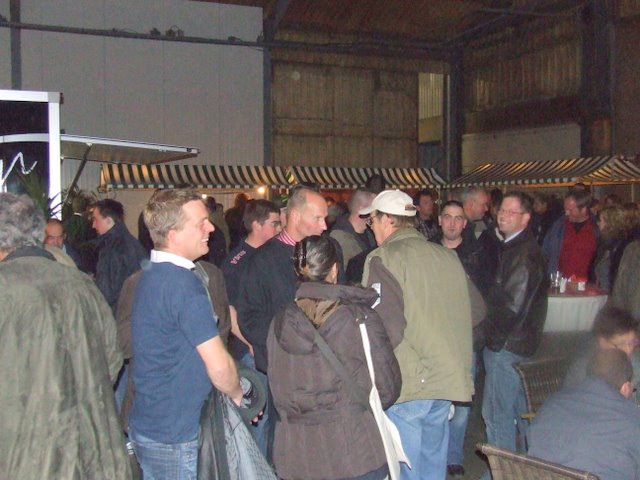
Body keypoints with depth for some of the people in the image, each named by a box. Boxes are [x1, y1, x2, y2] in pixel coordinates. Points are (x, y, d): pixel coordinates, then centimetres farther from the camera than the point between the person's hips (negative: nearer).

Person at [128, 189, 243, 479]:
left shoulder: (151, 275, 7)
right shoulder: (183, 283, -23)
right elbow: (219, 366, -23)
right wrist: (237, 395, -4)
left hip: (146, 425, 9)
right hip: (174, 436, -9)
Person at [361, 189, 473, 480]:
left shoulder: (383, 259, -10)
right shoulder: (448, 257, 9)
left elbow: (388, 327, -18)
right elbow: (472, 312, 14)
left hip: (407, 383, -6)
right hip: (447, 378, 7)